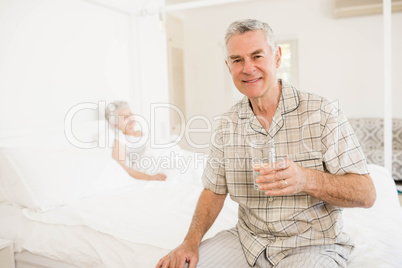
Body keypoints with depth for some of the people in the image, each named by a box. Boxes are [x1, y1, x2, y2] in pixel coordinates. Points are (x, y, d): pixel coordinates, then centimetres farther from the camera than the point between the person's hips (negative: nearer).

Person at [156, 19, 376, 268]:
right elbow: (214, 191, 7)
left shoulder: (322, 113, -12)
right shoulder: (228, 124, 1)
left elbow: (366, 194, -12)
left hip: (312, 245, -3)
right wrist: (191, 241, -8)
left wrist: (307, 180, -31)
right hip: (247, 240, 4)